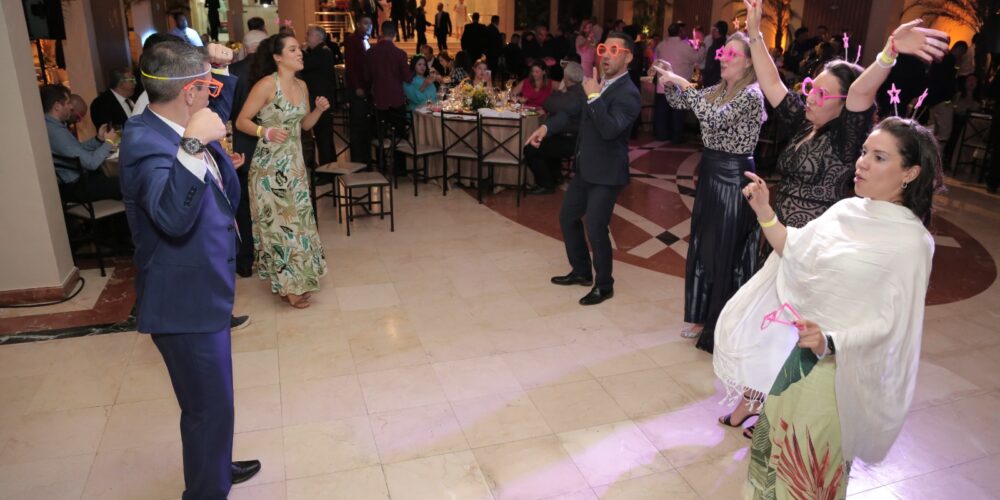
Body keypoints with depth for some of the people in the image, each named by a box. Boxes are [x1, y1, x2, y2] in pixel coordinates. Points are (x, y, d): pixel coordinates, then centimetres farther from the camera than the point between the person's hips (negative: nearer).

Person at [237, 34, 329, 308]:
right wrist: (266, 132, -28)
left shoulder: (302, 85, 6)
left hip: (294, 162, 7)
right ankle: (287, 285, 13)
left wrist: (319, 110, -3)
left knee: (296, 220, 13)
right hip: (270, 165, -7)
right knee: (279, 222, 1)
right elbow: (241, 121, -12)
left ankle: (296, 280, 27)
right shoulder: (266, 85, -15)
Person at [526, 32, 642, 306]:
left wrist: (593, 96, -29)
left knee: (596, 229, -5)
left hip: (606, 173, -9)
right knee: (567, 218, 17)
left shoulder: (628, 93, -17)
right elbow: (573, 112, 19)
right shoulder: (599, 84, 10)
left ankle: (604, 285, 15)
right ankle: (581, 272, 35)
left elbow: (610, 129, -31)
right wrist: (547, 127, 5)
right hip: (585, 169, 9)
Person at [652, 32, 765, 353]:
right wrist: (671, 82, -6)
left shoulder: (752, 94, -14)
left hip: (734, 178, -8)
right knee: (702, 248, 15)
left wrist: (684, 84, -27)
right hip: (710, 173, 8)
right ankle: (703, 317, 30)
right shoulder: (718, 90, 11)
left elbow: (715, 118, -29)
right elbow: (680, 103, 13)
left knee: (728, 253, 1)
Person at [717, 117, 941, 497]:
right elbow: (796, 254, 8)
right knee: (777, 446, 22)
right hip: (794, 353, 6)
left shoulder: (911, 242, -17)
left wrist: (830, 341, -33)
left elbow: (890, 325, -19)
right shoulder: (846, 210, 1)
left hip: (835, 368, -6)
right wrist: (764, 212, -1)